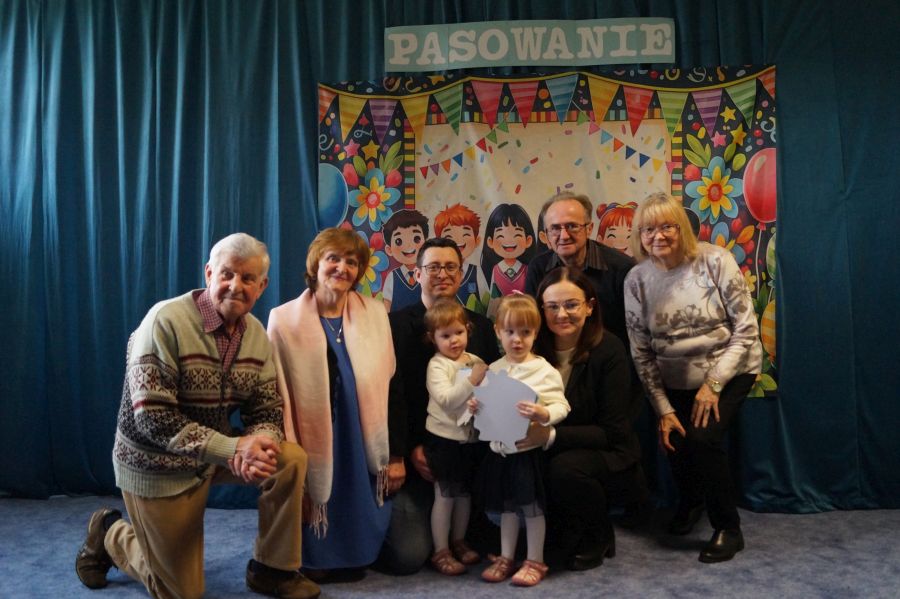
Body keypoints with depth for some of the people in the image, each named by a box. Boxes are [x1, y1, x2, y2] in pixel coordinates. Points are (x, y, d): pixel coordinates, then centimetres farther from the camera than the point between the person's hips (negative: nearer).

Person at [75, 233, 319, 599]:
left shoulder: (256, 334, -3)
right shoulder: (166, 321, -23)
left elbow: (267, 410, -2)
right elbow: (153, 418, -27)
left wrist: (259, 443, -26)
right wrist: (232, 449, -32)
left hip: (217, 454, 6)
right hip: (158, 463, -5)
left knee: (291, 460, -17)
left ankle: (272, 569, 4)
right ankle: (109, 534, 31)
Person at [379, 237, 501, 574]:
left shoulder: (481, 327, 9)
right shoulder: (397, 325, -3)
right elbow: (392, 394, -9)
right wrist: (402, 453, -14)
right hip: (415, 457, -3)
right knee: (408, 556, -11)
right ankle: (388, 520, 21)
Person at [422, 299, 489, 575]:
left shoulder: (476, 362, 6)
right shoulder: (437, 365, -11)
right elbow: (445, 399, -26)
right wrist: (471, 381, -32)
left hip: (471, 437, 6)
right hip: (444, 438, -6)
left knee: (465, 492, 17)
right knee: (445, 495, 1)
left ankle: (459, 542, 33)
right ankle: (441, 551, 12)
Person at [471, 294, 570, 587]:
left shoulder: (545, 371, -10)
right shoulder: (492, 370, 5)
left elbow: (561, 407, -12)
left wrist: (542, 414, -32)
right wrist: (475, 407, -8)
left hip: (529, 449, -4)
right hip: (500, 450, 5)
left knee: (533, 507, 6)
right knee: (507, 507, 16)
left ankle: (535, 561, 22)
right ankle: (506, 558, 30)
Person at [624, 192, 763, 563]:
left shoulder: (715, 261, -17)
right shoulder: (636, 280, -9)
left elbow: (746, 330, -14)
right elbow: (641, 352, -6)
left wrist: (713, 383, -19)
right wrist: (663, 409, -9)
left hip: (729, 370, -3)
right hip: (676, 380, 3)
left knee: (703, 437, -21)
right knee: (676, 441, -6)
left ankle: (728, 529, 4)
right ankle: (690, 501, 33)